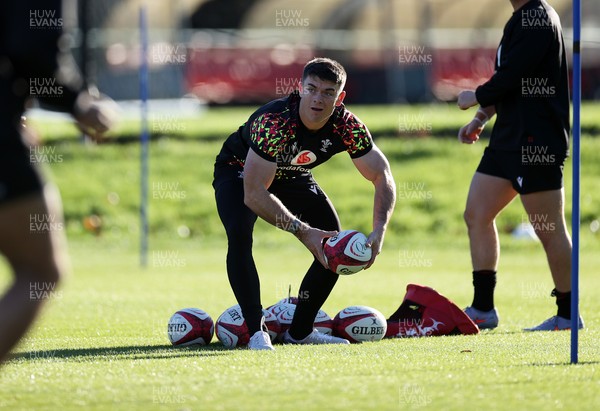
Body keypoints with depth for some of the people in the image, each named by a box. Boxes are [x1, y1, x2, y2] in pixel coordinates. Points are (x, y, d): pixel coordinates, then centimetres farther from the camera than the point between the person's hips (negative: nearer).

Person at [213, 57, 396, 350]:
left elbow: (382, 177, -19)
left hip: (292, 177, 5)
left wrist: (378, 232, -36)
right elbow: (254, 194, -41)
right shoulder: (273, 122, -41)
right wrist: (303, 232, -46)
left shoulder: (347, 127, -26)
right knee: (239, 235, -31)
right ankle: (256, 332, -27)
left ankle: (300, 331, 11)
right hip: (239, 171, -5)